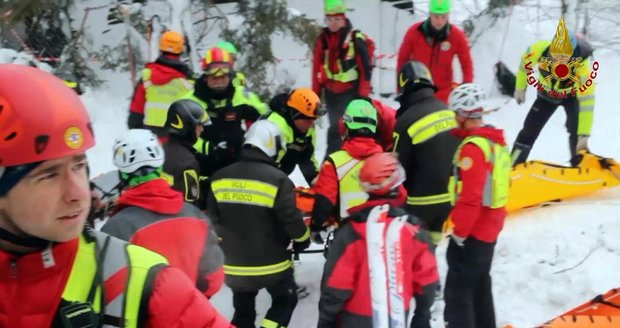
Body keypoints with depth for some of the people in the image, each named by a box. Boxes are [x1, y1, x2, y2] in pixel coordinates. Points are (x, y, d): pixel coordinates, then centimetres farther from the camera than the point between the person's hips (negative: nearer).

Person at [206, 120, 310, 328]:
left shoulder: (220, 178, -2)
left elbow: (212, 220, 5)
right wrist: (303, 241, 5)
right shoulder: (277, 180, -18)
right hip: (270, 264, -4)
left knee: (243, 310, 22)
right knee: (286, 299, 20)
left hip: (233, 264, 5)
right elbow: (291, 220, -15)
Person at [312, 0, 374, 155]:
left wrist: (363, 95, -11)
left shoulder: (356, 39, -12)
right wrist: (316, 93, 10)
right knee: (335, 127, 15)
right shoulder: (322, 39, 4)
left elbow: (366, 67, -10)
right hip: (331, 91, 5)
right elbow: (317, 67, 10)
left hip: (351, 91, -5)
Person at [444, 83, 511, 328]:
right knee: (480, 285, 23)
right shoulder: (495, 141, 6)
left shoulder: (473, 148, -23)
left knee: (457, 291, 0)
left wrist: (459, 231, -15)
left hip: (472, 232, -10)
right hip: (490, 226, 10)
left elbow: (470, 198, -26)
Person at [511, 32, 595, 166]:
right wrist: (520, 88, 0)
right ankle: (512, 166, 11)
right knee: (529, 130, -1)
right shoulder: (540, 49, -36)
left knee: (576, 132, -19)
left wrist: (584, 135, -45)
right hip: (547, 94, 2)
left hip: (572, 95, -2)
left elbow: (586, 101, -41)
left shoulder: (582, 65, -41)